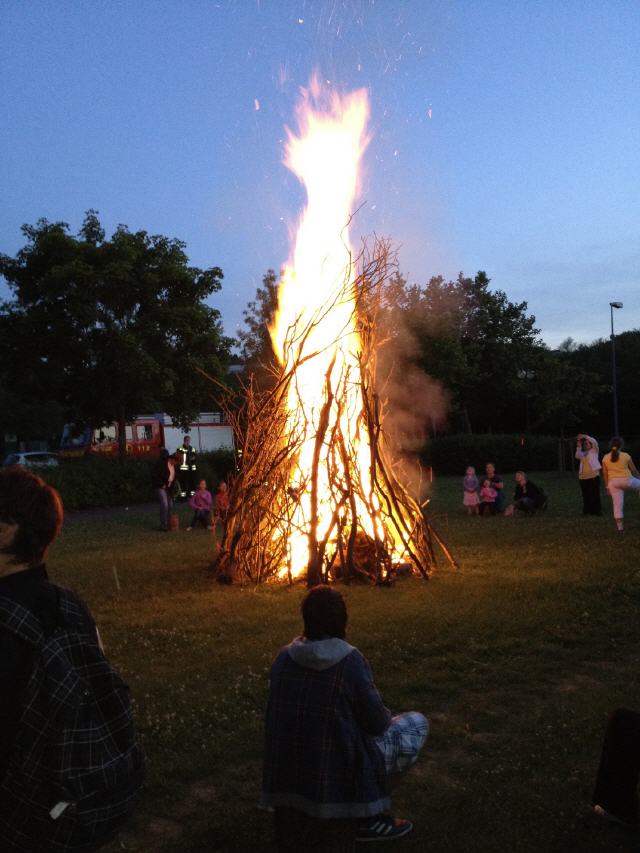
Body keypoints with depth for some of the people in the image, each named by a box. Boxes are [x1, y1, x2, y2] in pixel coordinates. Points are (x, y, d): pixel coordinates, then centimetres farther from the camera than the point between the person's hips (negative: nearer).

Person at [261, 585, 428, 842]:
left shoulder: (284, 656, -6)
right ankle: (370, 818, 14)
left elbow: (280, 711, 8)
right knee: (417, 722, 12)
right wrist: (386, 717, 12)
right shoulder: (350, 660, -21)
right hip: (337, 768, -6)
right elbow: (376, 722, -13)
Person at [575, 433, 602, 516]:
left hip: (594, 476, -4)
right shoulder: (583, 453, 17)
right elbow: (577, 456, -5)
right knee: (586, 496, 7)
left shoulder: (594, 451, 7)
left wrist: (585, 436, -14)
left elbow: (594, 442, -11)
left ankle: (597, 511, 2)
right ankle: (587, 511, 13)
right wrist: (579, 446, -11)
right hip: (583, 477, 4)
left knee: (595, 495, -4)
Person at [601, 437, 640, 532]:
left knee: (617, 504, 3)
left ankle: (620, 527, 3)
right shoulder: (626, 456, -5)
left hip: (613, 482, 2)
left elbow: (605, 473, 5)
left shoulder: (605, 458, 1)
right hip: (627, 480, -2)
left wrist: (607, 486, 14)